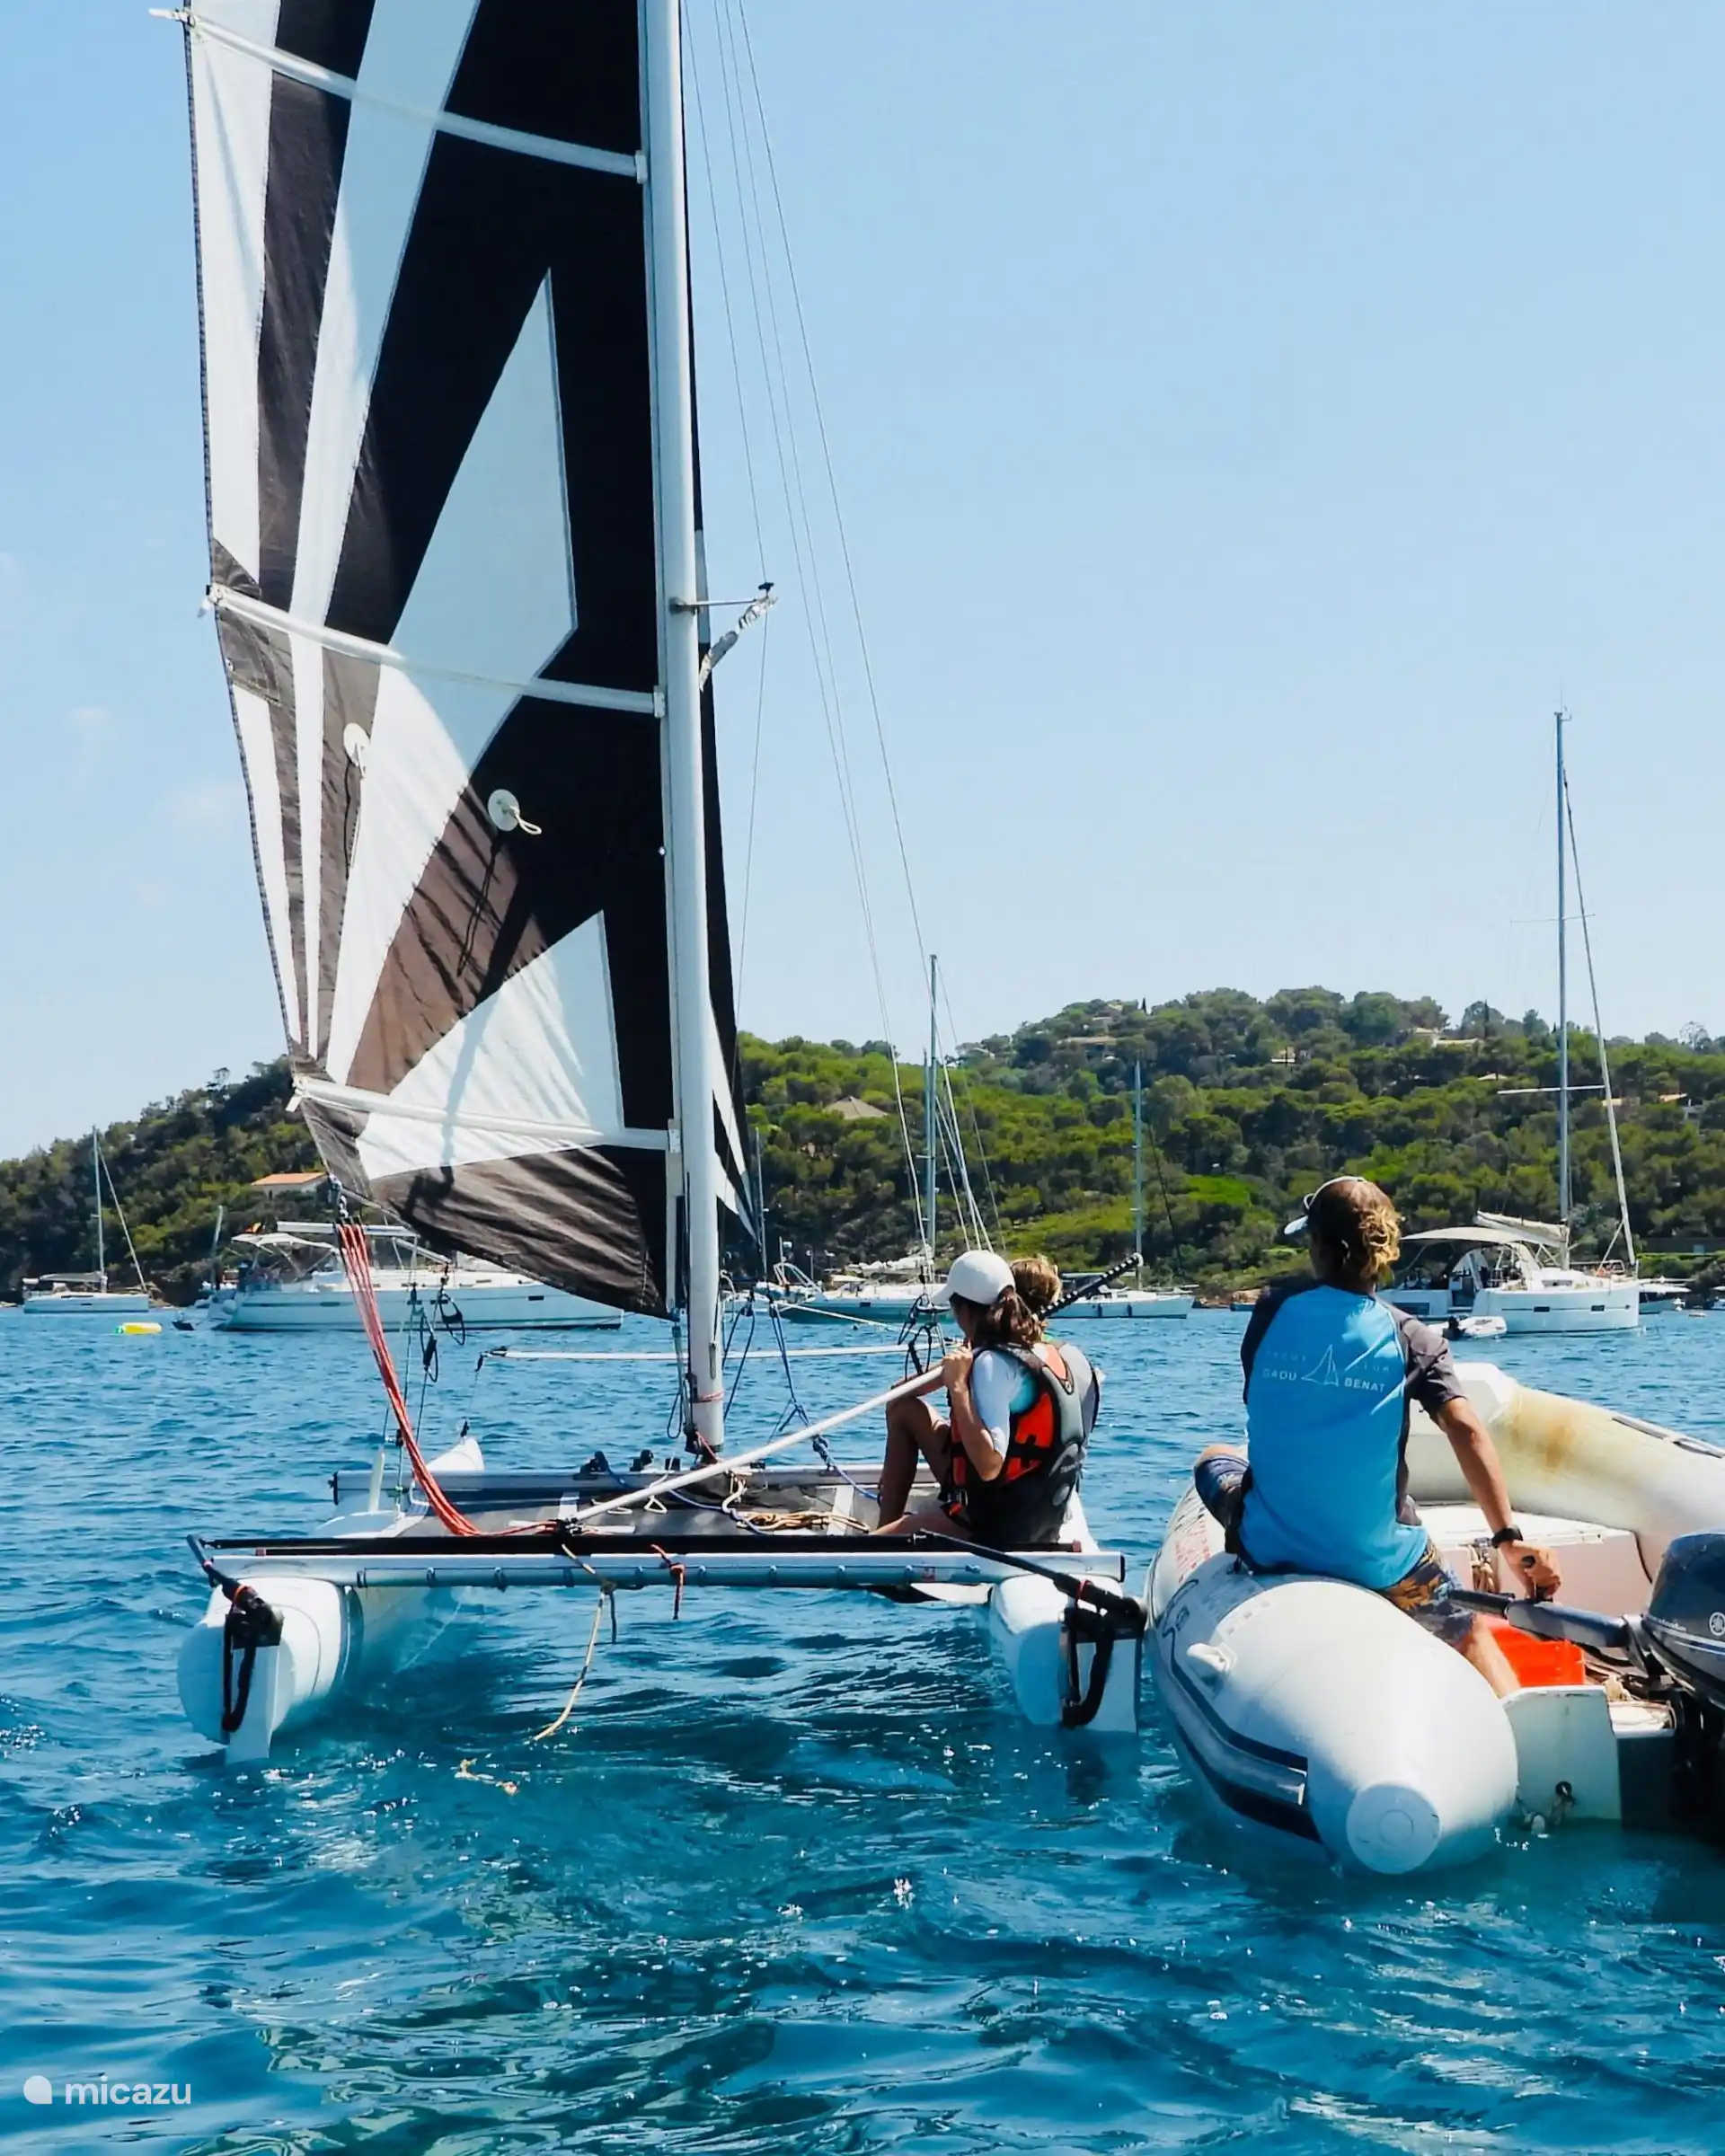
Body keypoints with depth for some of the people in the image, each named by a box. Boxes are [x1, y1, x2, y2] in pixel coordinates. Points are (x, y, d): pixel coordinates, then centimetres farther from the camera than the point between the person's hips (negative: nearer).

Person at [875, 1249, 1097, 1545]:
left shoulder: (993, 1364, -24)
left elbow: (989, 1467, -32)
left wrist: (958, 1386, -28)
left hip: (993, 1522, -9)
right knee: (904, 1409, 18)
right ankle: (889, 1524, 20)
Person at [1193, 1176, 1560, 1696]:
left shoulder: (1272, 1312, -3)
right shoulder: (1410, 1339, -5)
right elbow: (1466, 1430, -15)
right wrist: (1510, 1536, -14)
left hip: (1271, 1548, 1)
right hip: (1378, 1560, -1)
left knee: (1214, 1458, 32)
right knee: (1467, 1632, 24)